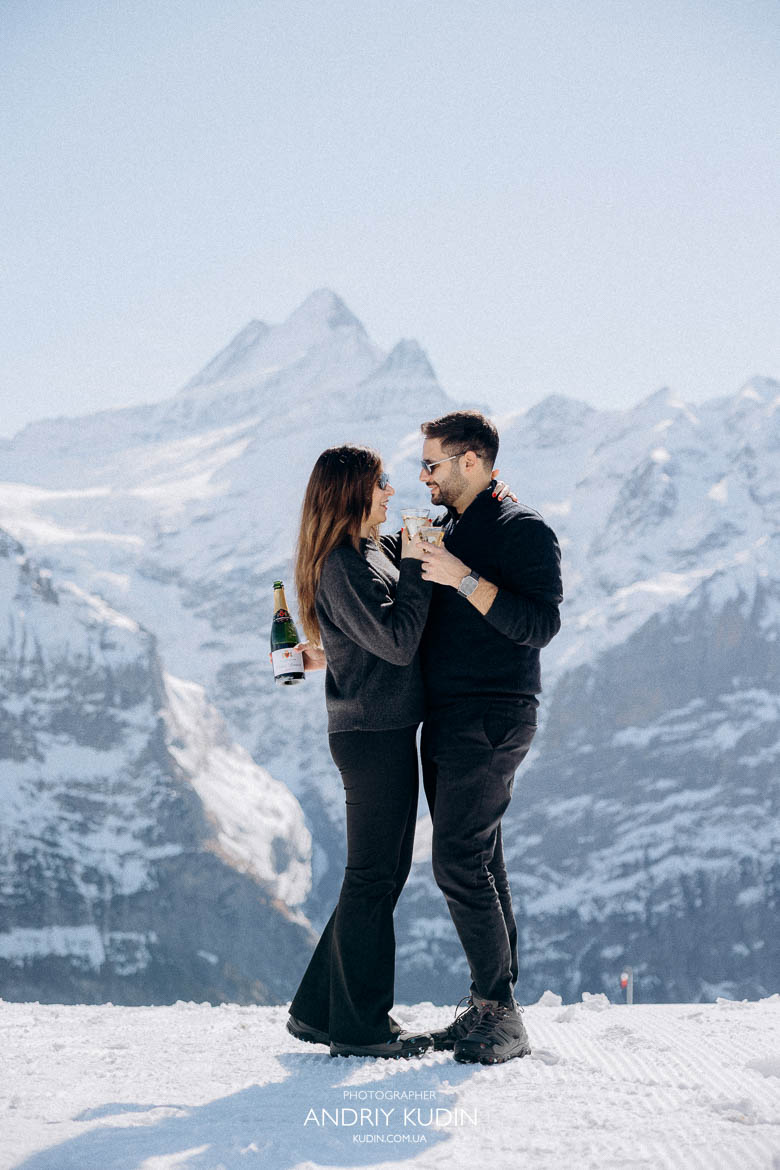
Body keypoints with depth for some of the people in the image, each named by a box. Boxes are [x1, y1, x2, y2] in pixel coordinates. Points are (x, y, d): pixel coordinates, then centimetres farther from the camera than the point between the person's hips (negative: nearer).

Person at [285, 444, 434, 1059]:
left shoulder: (372, 553, 15)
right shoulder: (344, 566, -15)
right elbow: (398, 641, -21)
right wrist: (415, 567, -14)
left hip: (388, 732, 10)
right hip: (373, 734, -10)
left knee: (382, 875, 14)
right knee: (372, 879, -3)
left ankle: (319, 1010, 21)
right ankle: (360, 1027, 6)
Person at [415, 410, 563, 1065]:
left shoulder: (524, 532, -7)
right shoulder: (451, 533, 20)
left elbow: (540, 625, -20)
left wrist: (464, 579, -24)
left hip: (492, 721, -9)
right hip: (447, 719, 9)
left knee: (459, 863, -14)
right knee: (478, 866, 9)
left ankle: (502, 1017, -8)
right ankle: (490, 1008, 12)